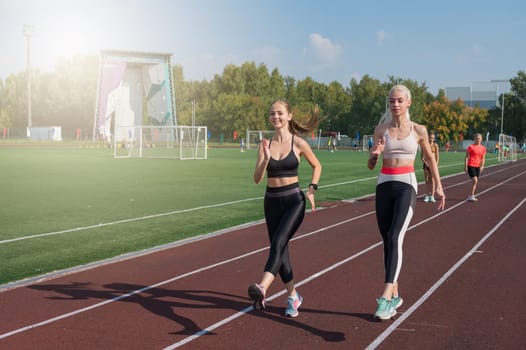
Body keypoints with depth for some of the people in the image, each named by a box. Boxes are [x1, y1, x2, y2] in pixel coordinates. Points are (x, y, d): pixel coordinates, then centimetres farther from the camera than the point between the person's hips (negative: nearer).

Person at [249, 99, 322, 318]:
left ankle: (262, 288, -38)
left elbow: (316, 166, 12)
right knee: (279, 248, 8)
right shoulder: (265, 144, 2)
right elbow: (257, 179, -5)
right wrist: (265, 159, -21)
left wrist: (312, 189, 0)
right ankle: (293, 296, 22)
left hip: (294, 201, -4)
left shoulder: (298, 143, -3)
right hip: (271, 201, 4)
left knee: (278, 243, -23)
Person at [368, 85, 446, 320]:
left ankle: (386, 297, -28)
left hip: (406, 186, -3)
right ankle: (395, 295, 19)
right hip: (384, 185, 3)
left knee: (395, 238, -21)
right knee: (387, 241, 7)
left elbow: (430, 158, 15)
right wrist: (375, 154, -17)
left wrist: (438, 187, 12)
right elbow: (370, 165, 5)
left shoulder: (418, 130, 2)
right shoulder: (381, 129, 5)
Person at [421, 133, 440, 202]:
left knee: (432, 180, -4)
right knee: (427, 180, 4)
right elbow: (422, 156, 2)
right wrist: (425, 162, -12)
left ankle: (432, 196, -2)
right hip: (426, 164, 1)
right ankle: (427, 195, 10)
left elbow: (437, 156, 2)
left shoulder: (435, 145, 2)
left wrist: (436, 164, -9)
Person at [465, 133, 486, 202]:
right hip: (471, 166, -6)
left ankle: (471, 196, 19)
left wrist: (482, 166, -1)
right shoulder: (471, 147, -7)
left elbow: (483, 158, 13)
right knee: (474, 180, -17)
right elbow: (467, 157, -6)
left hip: (477, 166, 6)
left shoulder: (483, 148, 7)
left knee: (476, 182, 8)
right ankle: (472, 195, -8)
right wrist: (465, 166, -10)